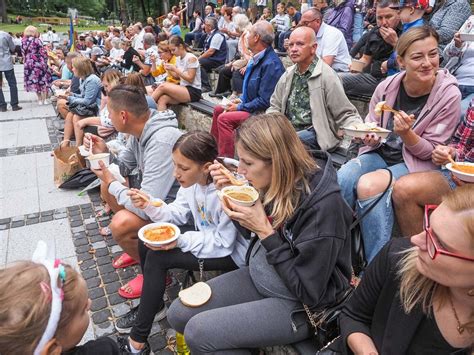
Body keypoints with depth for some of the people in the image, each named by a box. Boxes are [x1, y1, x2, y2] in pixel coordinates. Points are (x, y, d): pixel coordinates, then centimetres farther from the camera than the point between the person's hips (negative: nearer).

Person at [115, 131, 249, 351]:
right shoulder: (193, 179, -10)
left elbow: (224, 244, -25)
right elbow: (178, 213, 0)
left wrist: (181, 241, -28)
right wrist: (149, 204, -17)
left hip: (230, 253, -8)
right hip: (208, 235, 9)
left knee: (157, 257, -18)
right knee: (146, 242, 3)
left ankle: (138, 338, 1)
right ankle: (154, 306, 22)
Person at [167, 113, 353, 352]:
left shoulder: (323, 206, -29)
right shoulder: (273, 183, -9)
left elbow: (308, 292, -23)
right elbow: (250, 231, 9)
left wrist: (265, 231, -29)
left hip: (298, 305, -7)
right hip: (257, 277, 7)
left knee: (197, 332, -15)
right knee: (178, 314, 2)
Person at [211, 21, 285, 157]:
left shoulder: (271, 64, -23)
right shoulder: (257, 58, 9)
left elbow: (264, 101, -26)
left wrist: (240, 107, -16)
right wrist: (240, 100, 5)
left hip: (261, 113, -11)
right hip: (250, 105, 11)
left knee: (224, 118, -25)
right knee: (218, 110, 18)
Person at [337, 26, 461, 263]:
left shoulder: (449, 95, -11)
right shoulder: (387, 86, -5)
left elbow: (429, 151, -6)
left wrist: (406, 133, -25)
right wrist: (368, 135, -13)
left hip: (416, 164, -3)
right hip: (380, 153, 3)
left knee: (369, 185, -32)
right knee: (340, 180, -27)